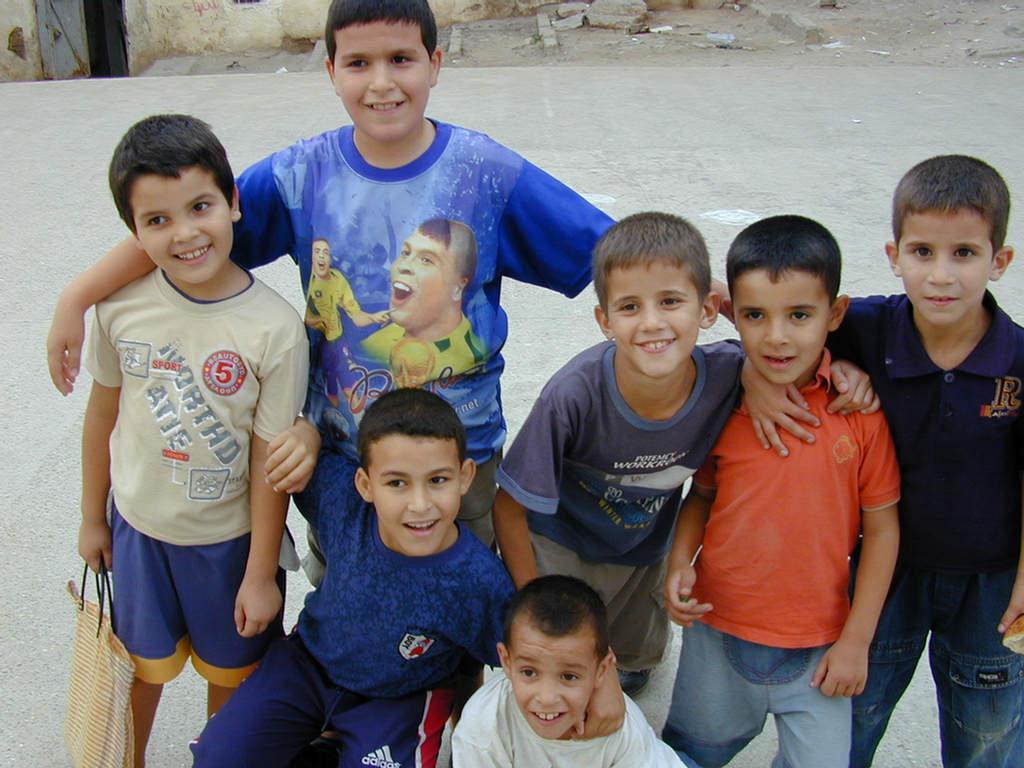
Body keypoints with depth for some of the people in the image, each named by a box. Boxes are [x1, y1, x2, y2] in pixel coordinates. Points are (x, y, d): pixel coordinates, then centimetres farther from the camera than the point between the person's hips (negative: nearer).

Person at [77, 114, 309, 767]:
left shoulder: (275, 329, -24)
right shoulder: (122, 305, -15)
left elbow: (269, 461, -17)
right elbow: (104, 413, 0)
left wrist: (261, 572, -10)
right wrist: (92, 517, 10)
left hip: (230, 536, -2)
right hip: (137, 524, 2)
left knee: (232, 665, 21)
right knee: (141, 659, 25)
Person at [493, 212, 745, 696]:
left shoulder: (729, 375, -30)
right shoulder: (573, 395, -37)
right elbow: (509, 508, -22)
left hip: (645, 551, 4)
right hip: (556, 546, -3)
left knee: (637, 657, 25)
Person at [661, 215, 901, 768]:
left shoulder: (861, 408, -14)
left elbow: (881, 526, -6)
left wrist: (856, 639, -5)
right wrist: (679, 562, -13)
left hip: (818, 645, -1)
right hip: (717, 628, 2)